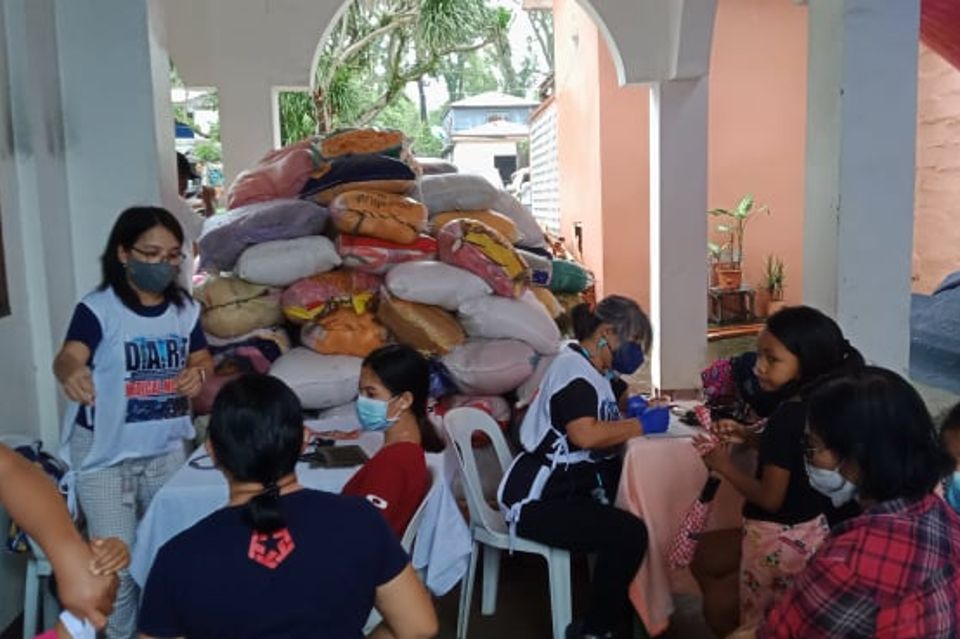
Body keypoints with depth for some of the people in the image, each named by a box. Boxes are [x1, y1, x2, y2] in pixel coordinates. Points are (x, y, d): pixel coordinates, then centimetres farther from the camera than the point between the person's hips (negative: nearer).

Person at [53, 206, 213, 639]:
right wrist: (71, 373, -55)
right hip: (105, 457, -5)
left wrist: (197, 374, -13)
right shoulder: (98, 309, -15)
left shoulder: (185, 309, 1)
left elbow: (203, 361, 11)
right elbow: (68, 357, -31)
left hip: (166, 451, 5)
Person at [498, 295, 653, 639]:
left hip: (571, 486, 10)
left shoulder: (595, 369, 13)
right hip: (536, 501, -10)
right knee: (630, 534, -22)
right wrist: (639, 426, -20)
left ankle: (623, 604, 18)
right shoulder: (573, 368, -17)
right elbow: (585, 434, -31)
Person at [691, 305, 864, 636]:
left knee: (719, 608, 12)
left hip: (782, 541, -9)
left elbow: (770, 497, -24)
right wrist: (746, 435, 7)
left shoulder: (788, 417, -28)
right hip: (807, 530, 9)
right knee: (703, 556, 25)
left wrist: (724, 465, -12)